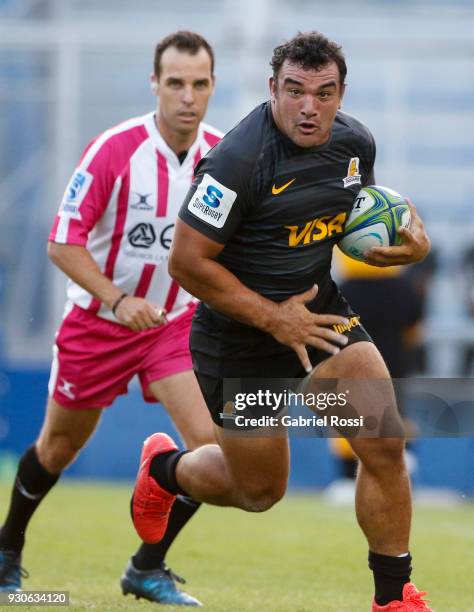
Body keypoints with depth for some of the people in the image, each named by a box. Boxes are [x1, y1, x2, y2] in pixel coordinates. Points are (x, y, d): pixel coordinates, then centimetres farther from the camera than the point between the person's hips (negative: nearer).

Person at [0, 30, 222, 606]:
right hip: (97, 320, -2)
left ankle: (148, 567, 2)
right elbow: (63, 242, -20)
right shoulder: (112, 149, -21)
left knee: (208, 440, -17)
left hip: (176, 320, 2)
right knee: (59, 444, 14)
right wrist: (118, 300, -32)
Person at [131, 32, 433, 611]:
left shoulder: (355, 142, -4)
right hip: (237, 334, -5)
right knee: (259, 490, 10)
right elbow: (187, 262, -22)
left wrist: (408, 237, -4)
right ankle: (164, 469, 44)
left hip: (318, 308, 5)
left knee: (385, 444, -13)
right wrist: (275, 319, -21)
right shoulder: (238, 160, -26)